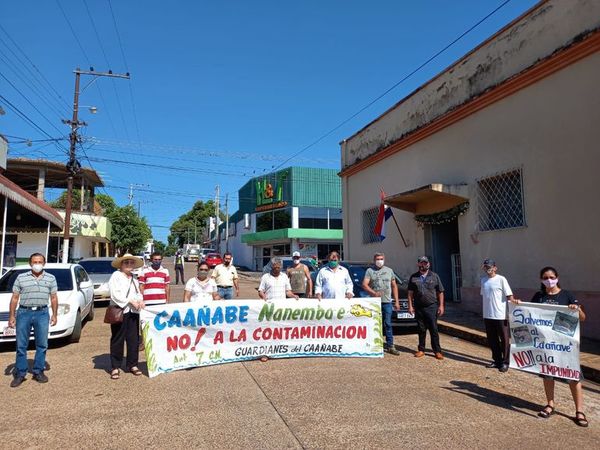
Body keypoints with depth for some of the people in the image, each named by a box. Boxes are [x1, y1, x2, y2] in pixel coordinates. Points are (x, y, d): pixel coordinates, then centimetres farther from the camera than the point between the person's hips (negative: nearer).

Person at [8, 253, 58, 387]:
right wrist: (11, 316, 1)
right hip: (24, 312, 0)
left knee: (42, 345, 4)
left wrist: (54, 314, 2)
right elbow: (15, 298, 6)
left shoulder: (50, 278, 9)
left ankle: (38, 372, 15)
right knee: (21, 345, 4)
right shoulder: (21, 278, 7)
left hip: (42, 313, 0)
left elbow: (54, 298, 8)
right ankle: (20, 374, 14)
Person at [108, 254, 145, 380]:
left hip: (133, 312, 6)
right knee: (117, 340, 0)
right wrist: (131, 301, -16)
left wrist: (140, 300, -1)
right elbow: (115, 294, -12)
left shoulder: (134, 278, 20)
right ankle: (115, 367, 8)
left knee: (134, 339, 6)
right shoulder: (116, 276, -1)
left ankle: (132, 364, 16)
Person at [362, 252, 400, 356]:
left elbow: (394, 286, 16)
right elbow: (364, 284, -5)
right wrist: (374, 293, -20)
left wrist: (396, 301, 10)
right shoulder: (370, 271, 5)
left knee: (388, 324, 1)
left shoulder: (389, 271, 15)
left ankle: (390, 346, 5)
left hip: (387, 301, 2)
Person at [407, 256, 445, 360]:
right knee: (421, 330, 9)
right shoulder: (413, 277, 7)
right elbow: (410, 293, 7)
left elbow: (440, 292, 5)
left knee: (434, 329, -1)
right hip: (419, 307, 2)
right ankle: (421, 350, 19)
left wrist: (441, 306, -2)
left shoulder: (434, 276, 5)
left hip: (431, 307, -2)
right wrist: (410, 306, 0)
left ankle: (437, 351, 6)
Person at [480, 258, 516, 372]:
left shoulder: (501, 279, -10)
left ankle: (505, 362, 17)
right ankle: (497, 360, 27)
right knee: (492, 340, 14)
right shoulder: (483, 280, 8)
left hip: (500, 316, -6)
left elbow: (509, 296, -12)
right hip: (487, 316, 6)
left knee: (504, 339, 5)